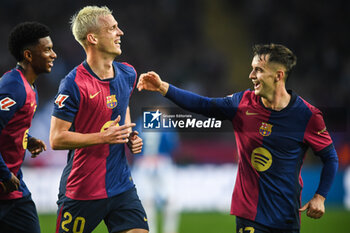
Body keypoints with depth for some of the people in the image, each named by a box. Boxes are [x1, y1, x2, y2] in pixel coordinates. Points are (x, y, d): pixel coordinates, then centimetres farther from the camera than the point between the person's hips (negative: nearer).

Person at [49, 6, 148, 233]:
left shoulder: (128, 74, 6)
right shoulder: (73, 84, -15)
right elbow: (57, 139, -15)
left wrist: (131, 136, 8)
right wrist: (104, 137, -20)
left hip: (122, 186, 5)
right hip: (81, 190, -5)